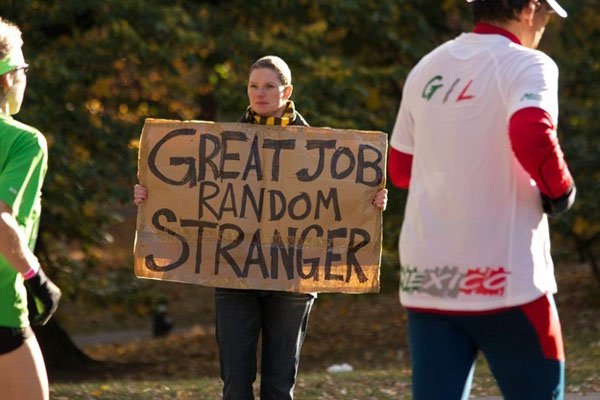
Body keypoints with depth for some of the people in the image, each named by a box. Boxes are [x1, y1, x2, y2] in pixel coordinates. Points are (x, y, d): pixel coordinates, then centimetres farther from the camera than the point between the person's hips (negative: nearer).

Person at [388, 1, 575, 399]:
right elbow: (533, 138, -26)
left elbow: (401, 169, 20)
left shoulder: (426, 70, 13)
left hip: (425, 277, 6)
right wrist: (561, 191, -9)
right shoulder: (526, 65, -7)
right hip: (504, 277, -5)